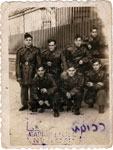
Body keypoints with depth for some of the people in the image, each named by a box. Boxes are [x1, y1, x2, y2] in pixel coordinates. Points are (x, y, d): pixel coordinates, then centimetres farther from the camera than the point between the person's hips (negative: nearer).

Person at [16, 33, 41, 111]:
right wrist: (18, 75, -2)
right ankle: (25, 104, 22)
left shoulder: (36, 50, 0)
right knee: (24, 89, 8)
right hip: (23, 73, 2)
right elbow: (18, 64, 3)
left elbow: (39, 63, 2)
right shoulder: (20, 51, 3)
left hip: (32, 73, -1)